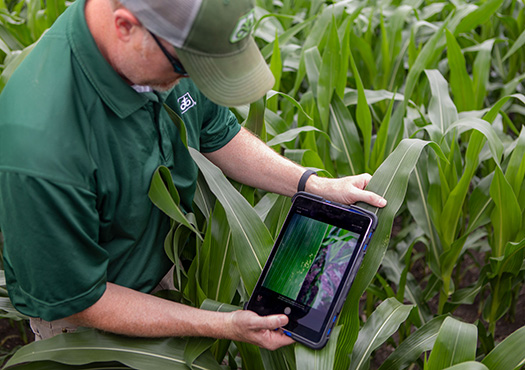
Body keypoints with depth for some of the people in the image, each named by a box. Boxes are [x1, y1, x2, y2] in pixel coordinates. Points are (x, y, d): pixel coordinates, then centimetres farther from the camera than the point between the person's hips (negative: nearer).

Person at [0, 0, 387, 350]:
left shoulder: (173, 40, -20)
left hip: (172, 263, 6)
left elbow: (217, 134, -1)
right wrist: (221, 325, -26)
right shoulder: (40, 145, -41)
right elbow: (76, 303, -27)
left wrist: (315, 186, -10)